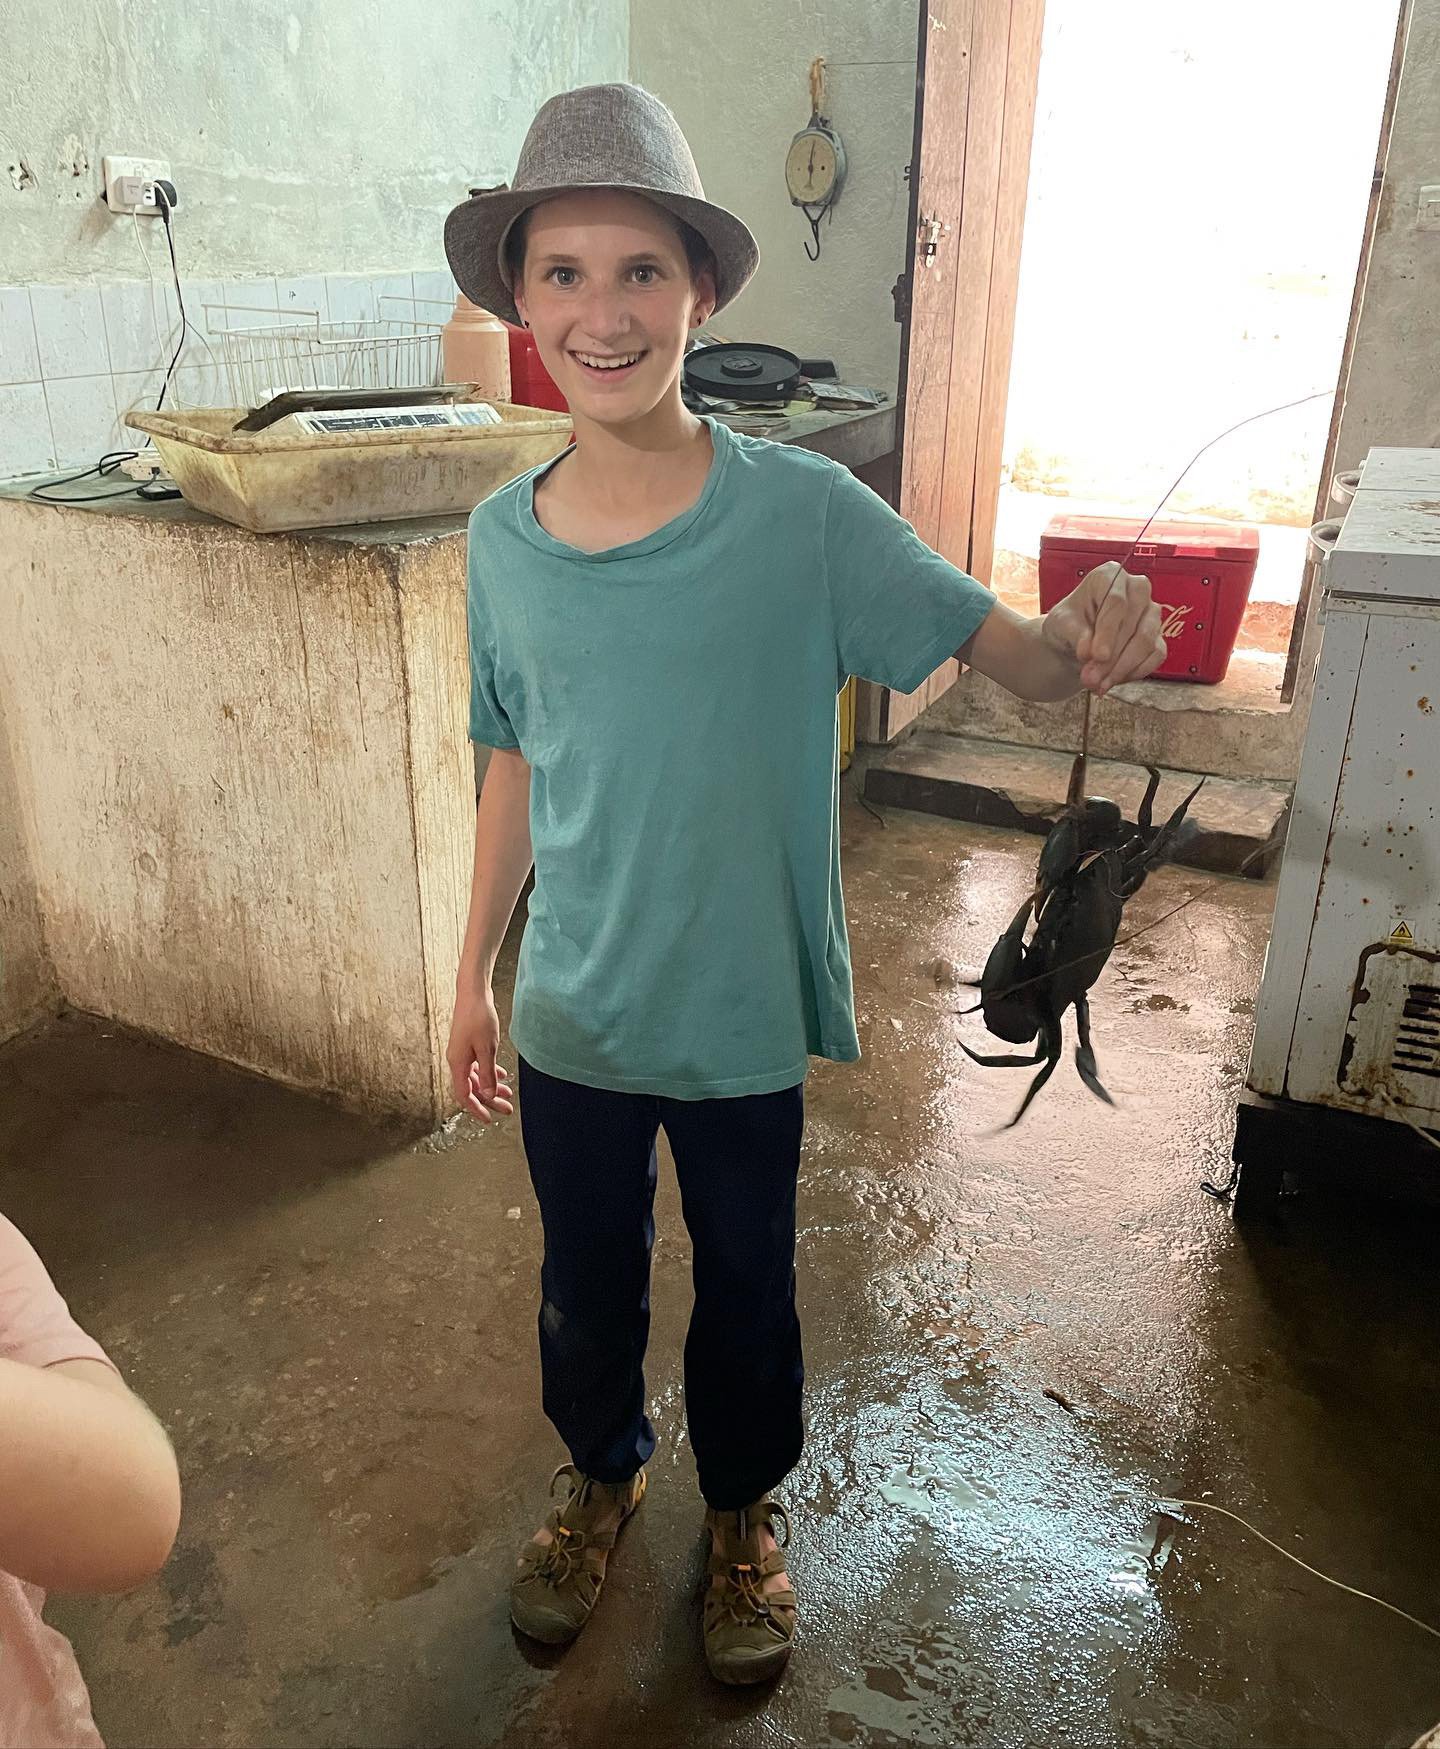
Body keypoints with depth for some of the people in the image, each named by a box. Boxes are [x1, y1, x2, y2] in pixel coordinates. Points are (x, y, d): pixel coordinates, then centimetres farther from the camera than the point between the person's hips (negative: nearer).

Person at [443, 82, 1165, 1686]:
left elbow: (1017, 655, -17)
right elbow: (516, 769, 3)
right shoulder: (503, 541, -7)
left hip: (744, 1020, -2)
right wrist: (472, 977, 8)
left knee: (746, 1288, 20)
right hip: (570, 1018, 2)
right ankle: (602, 1469, 54)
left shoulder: (805, 515, -16)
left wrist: (1095, 639, -41)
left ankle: (745, 1508, 50)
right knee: (583, 1284, 23)